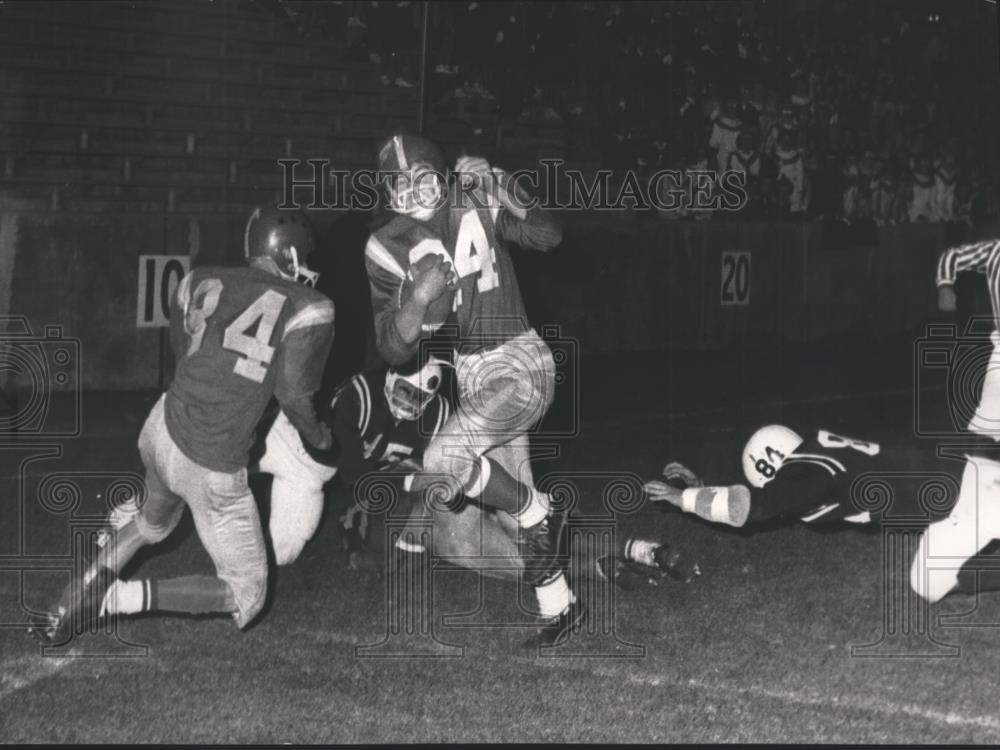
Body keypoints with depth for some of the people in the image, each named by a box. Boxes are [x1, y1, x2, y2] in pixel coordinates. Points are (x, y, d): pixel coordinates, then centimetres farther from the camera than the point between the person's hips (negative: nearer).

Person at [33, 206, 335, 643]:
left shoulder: (200, 283, 5)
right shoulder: (309, 310, -9)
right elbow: (294, 394, -14)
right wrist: (319, 437, 6)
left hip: (162, 429, 6)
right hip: (213, 472, -6)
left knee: (153, 523, 39)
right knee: (245, 598, 9)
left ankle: (74, 600, 22)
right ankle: (119, 597, -6)